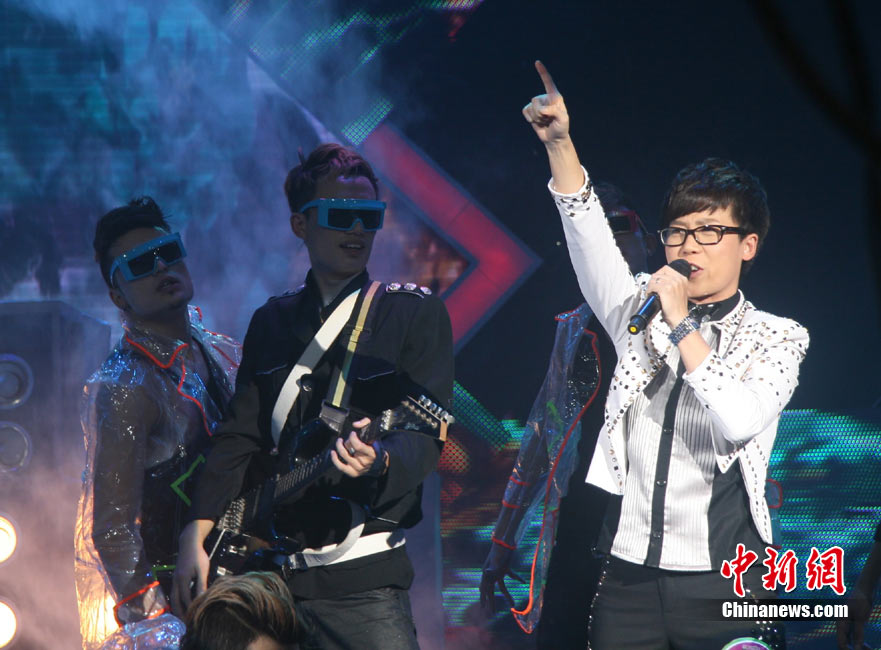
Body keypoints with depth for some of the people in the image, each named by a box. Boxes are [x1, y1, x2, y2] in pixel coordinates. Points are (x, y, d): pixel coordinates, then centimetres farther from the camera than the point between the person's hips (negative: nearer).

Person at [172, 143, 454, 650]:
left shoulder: (415, 312, 4)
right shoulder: (272, 322, 17)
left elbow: (427, 436, -6)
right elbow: (240, 439, 12)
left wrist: (378, 460, -29)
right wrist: (196, 540, 0)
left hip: (363, 576, -4)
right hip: (272, 567, 4)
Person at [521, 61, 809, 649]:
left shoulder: (776, 337, 2)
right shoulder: (641, 313, 12)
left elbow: (740, 420, -16)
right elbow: (587, 230, -1)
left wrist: (682, 329, -16)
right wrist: (559, 142, -14)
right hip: (628, 578, 3)